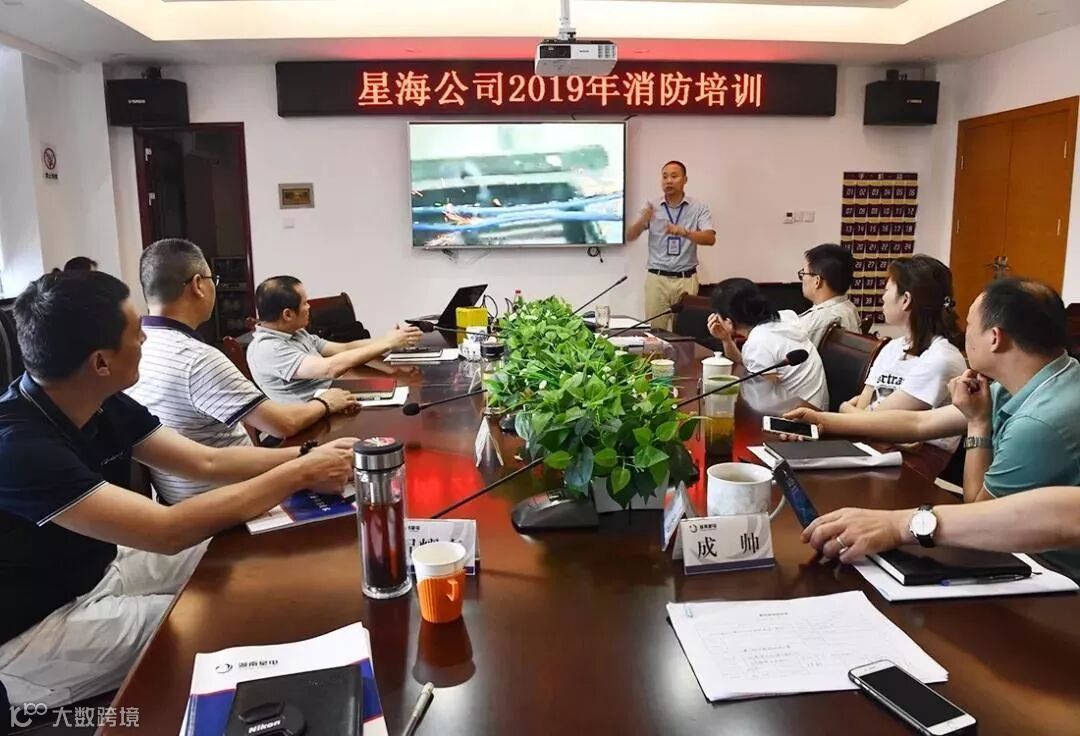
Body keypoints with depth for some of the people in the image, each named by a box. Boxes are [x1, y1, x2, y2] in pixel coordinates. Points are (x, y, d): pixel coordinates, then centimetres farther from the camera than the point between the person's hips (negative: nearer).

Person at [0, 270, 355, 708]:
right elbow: (167, 531, -37)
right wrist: (300, 474, -31)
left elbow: (208, 462, 0)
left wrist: (306, 456, -14)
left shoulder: (105, 406, -6)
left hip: (97, 569, 8)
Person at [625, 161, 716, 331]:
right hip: (657, 279, 1)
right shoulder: (652, 207, 5)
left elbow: (710, 238, -11)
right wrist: (643, 220, -20)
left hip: (686, 280, -1)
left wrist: (684, 232, -28)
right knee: (655, 330, 2)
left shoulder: (699, 207, 1)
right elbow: (629, 237, 1)